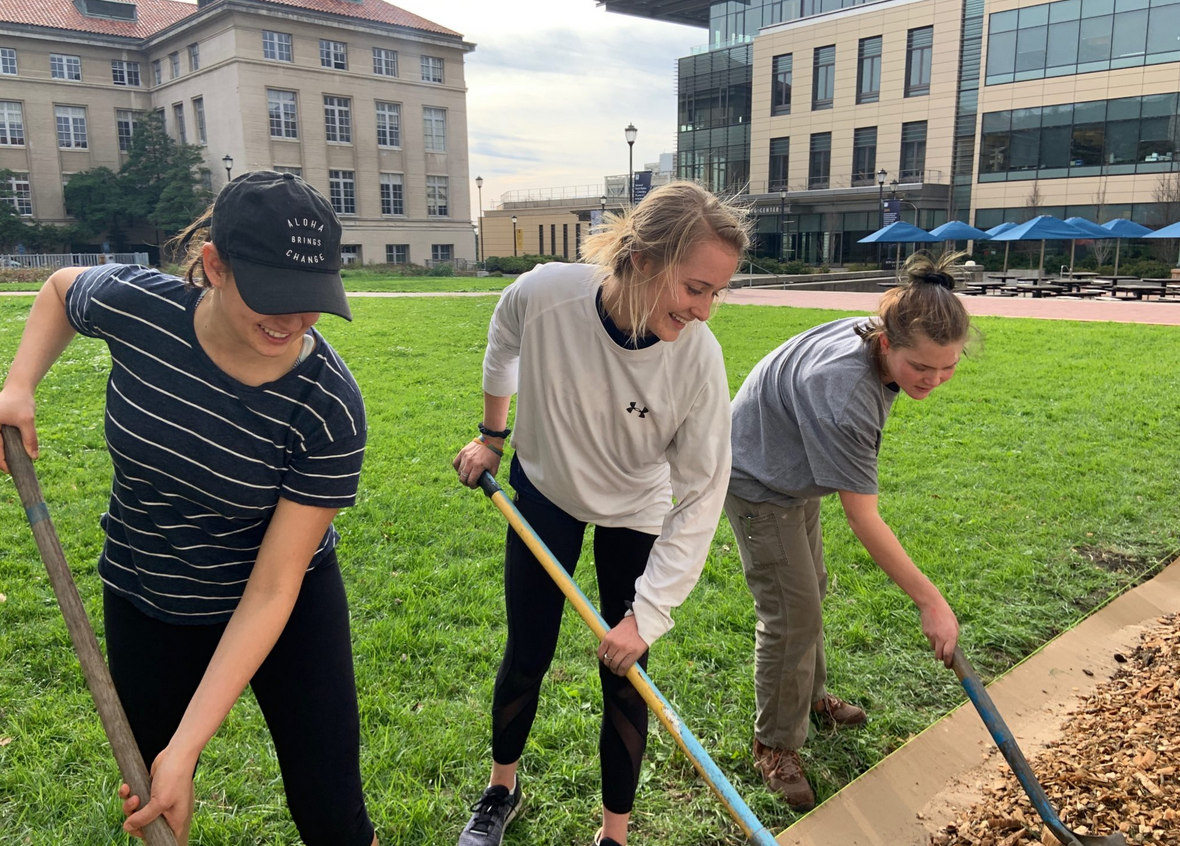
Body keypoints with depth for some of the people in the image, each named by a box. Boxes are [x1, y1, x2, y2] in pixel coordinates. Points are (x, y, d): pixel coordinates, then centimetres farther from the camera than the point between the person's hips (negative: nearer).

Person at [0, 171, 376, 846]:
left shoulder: (331, 410, -29)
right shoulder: (134, 306, -21)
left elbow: (272, 589, -25)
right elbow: (61, 288, 7)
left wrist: (186, 748, -25)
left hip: (290, 610, -2)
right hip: (146, 604, 3)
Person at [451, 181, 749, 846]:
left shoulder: (699, 357, -31)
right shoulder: (544, 294, -31)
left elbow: (701, 498, -23)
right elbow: (504, 345, -4)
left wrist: (647, 614, -24)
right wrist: (492, 435, 6)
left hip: (636, 511, 0)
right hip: (543, 490, 1)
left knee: (625, 678, 4)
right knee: (527, 656, 12)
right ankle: (502, 790, 41)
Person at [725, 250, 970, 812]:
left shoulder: (874, 332, -15)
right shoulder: (844, 392, -42)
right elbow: (863, 519, -35)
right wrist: (930, 602, -30)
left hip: (795, 471, 9)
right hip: (758, 484, -9)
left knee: (810, 592, 22)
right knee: (792, 615, -6)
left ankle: (809, 697, 45)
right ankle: (775, 747, 14)